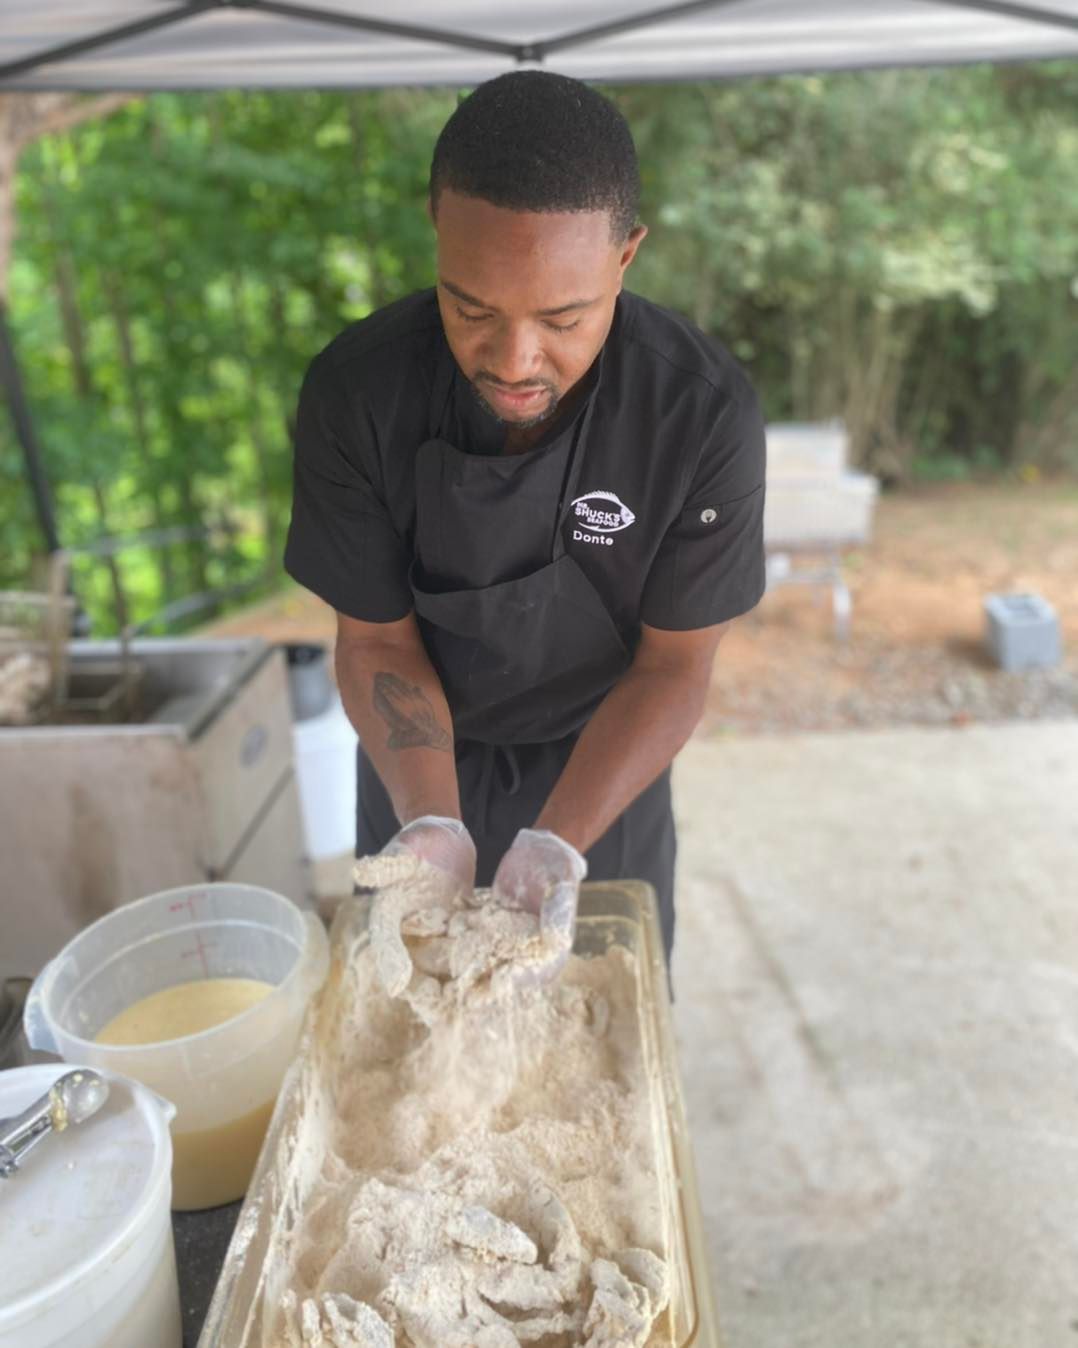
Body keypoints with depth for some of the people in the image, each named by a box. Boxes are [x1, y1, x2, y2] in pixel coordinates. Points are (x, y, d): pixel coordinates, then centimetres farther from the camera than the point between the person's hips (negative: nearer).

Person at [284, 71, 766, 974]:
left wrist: (557, 844, -32)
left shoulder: (707, 414, -28)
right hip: (419, 759, 1)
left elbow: (674, 664, -19)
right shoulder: (355, 392, -25)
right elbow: (377, 638, -16)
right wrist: (432, 824, -31)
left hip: (604, 765, 0)